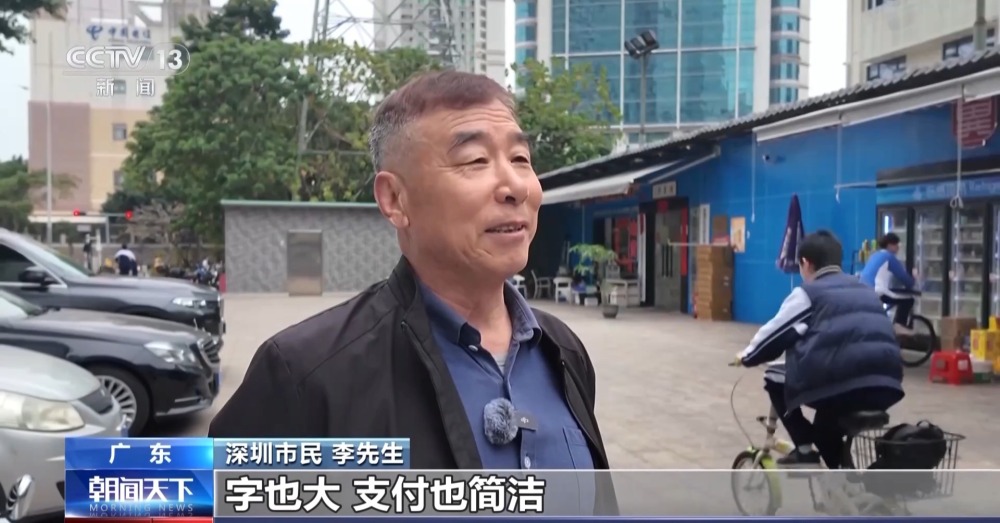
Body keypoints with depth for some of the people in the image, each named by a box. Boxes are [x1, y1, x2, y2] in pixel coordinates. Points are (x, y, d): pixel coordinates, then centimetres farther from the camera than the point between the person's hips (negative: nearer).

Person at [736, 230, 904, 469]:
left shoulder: (808, 293, 8)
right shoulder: (865, 291, 26)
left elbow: (775, 332, 12)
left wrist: (747, 356, 32)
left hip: (839, 386, -6)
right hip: (886, 387, 7)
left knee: (775, 380, 17)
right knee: (827, 427, 31)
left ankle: (804, 449, 11)